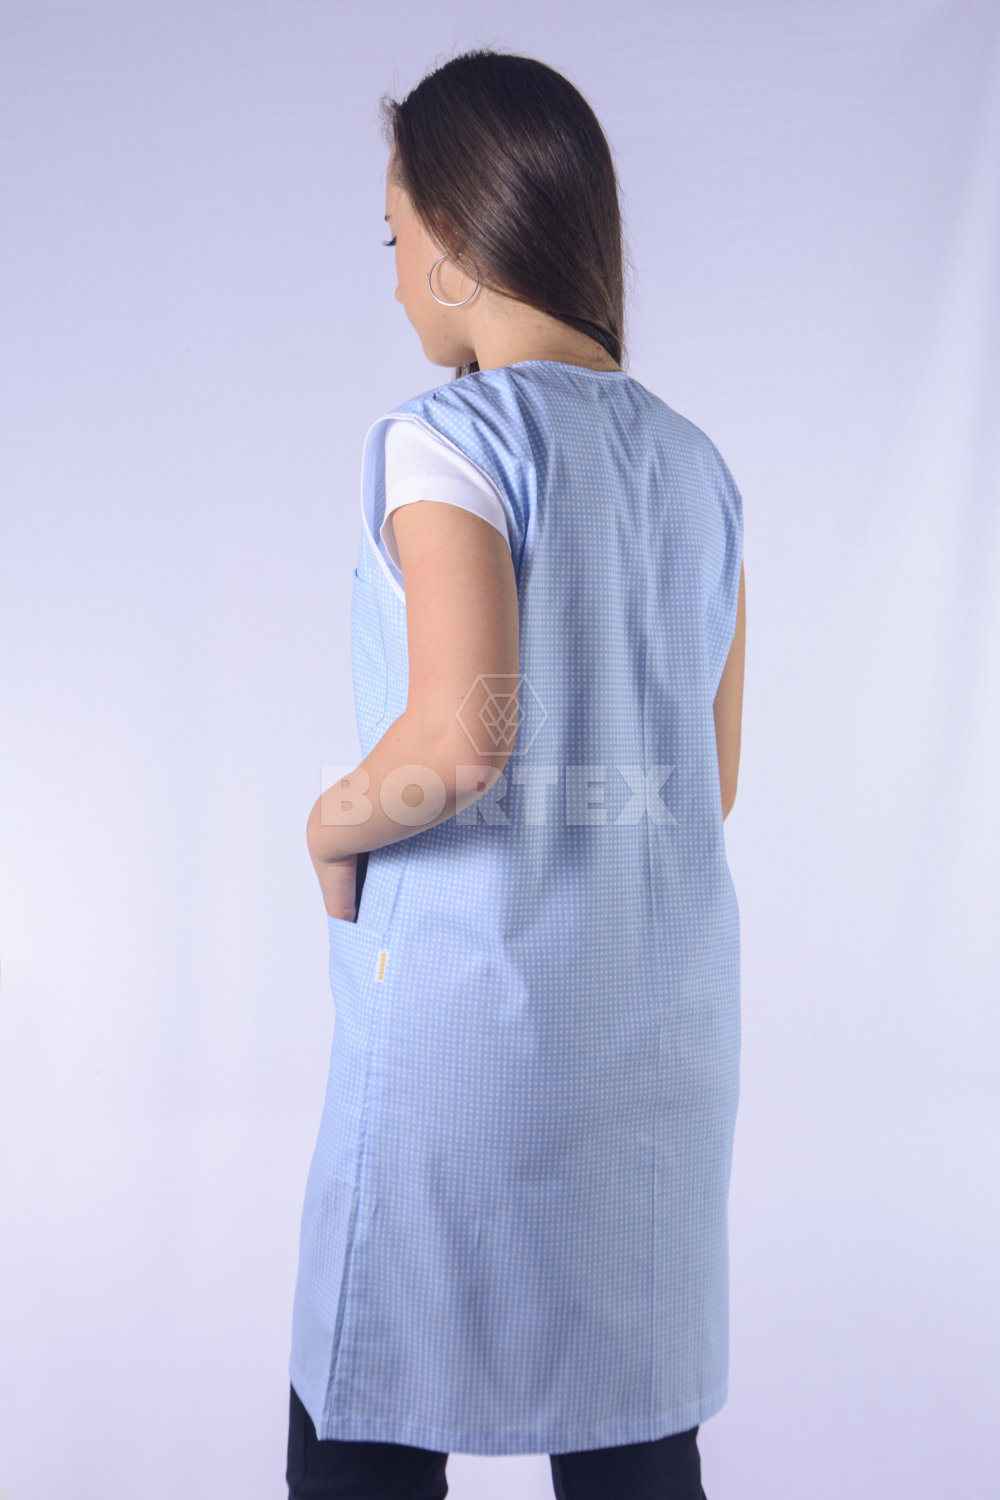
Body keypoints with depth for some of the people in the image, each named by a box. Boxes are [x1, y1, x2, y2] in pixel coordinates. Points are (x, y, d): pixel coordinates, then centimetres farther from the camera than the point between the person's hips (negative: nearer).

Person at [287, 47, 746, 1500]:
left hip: (476, 1000, -7)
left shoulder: (449, 440, -12)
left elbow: (458, 741, -24)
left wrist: (335, 824, -6)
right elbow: (712, 780, 12)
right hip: (666, 1009, 7)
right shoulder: (698, 465, 9)